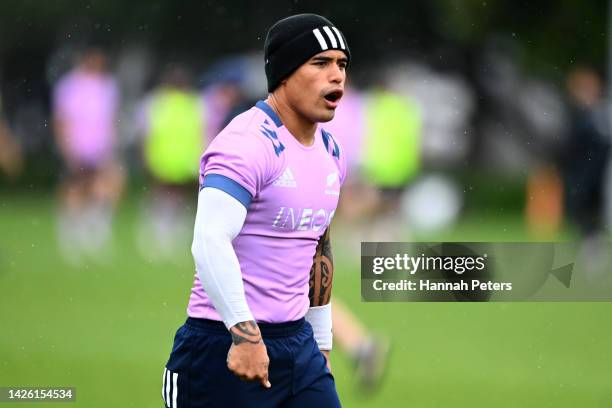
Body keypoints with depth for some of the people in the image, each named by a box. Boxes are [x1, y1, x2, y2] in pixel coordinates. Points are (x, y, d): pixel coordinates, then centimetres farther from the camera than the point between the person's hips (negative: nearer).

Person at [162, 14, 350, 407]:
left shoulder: (331, 151, 12)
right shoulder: (249, 144, -16)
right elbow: (210, 242, -29)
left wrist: (322, 343, 25)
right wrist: (244, 333, -36)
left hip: (298, 344, 8)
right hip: (226, 344, -8)